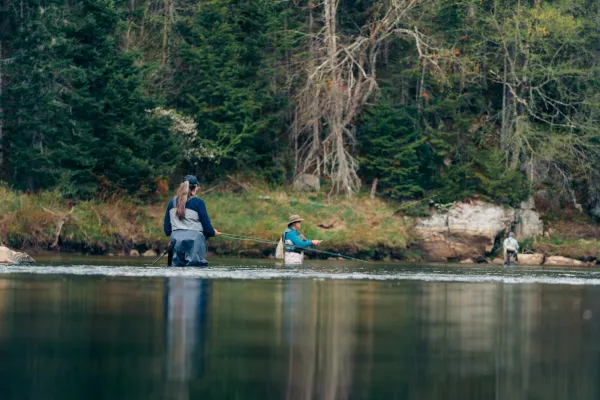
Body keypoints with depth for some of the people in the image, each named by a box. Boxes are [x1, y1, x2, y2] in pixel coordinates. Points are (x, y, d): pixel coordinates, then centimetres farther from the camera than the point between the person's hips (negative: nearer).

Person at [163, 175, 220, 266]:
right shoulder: (198, 202, -4)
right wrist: (213, 232, 18)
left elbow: (167, 230, 12)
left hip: (177, 241, 5)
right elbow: (207, 227, -3)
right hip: (195, 241, -5)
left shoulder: (172, 203, 11)